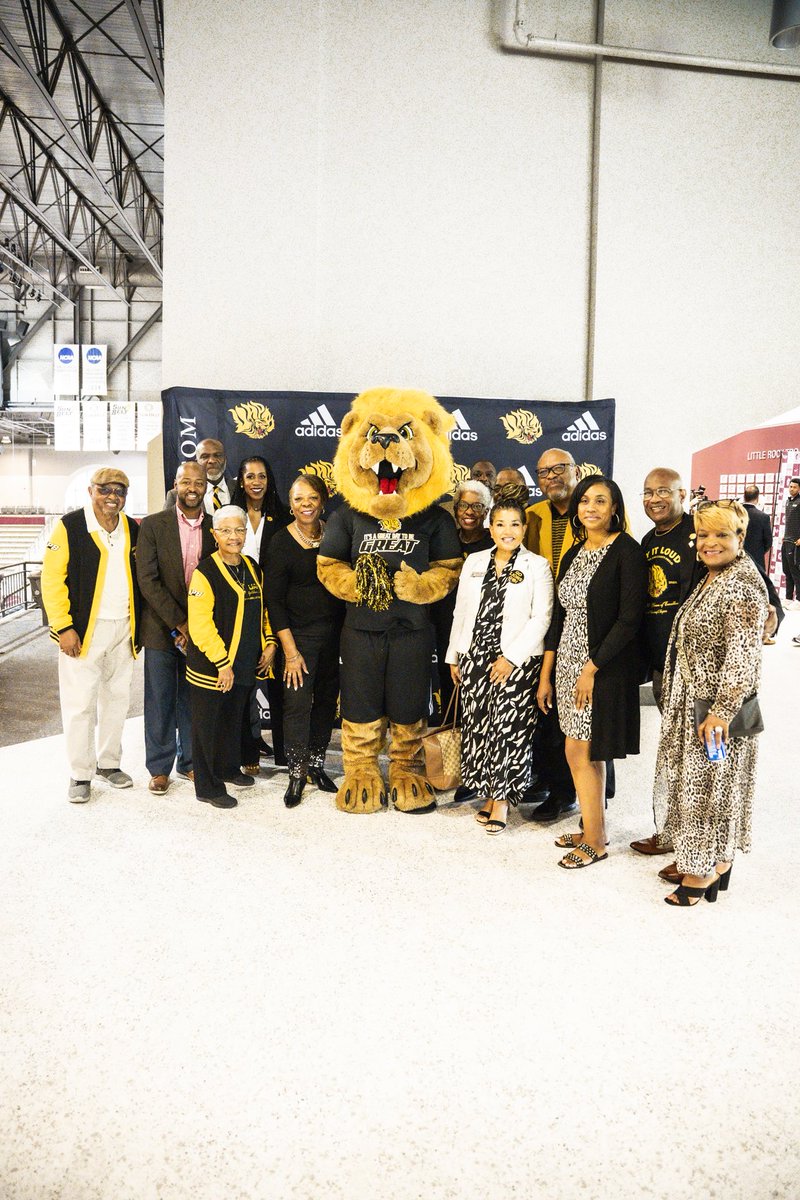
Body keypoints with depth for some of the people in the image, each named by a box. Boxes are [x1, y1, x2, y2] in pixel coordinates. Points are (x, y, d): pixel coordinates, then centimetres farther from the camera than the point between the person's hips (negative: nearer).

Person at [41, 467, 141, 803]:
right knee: (80, 703, 0)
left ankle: (108, 763, 27)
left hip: (124, 629, 5)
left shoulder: (133, 531, 8)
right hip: (84, 629, -5)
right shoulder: (69, 527, -6)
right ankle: (80, 775, 12)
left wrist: (139, 625, 7)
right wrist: (64, 627, -15)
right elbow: (52, 579, -9)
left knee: (117, 698, 13)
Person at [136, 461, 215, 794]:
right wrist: (179, 623, -13)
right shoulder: (153, 525, -4)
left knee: (194, 700, 11)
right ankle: (159, 767, 19)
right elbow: (148, 580, -9)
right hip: (161, 629, -2)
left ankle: (190, 761, 26)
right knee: (160, 701, 6)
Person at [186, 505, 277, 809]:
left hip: (245, 665, 7)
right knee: (208, 725, 6)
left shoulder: (252, 568, 8)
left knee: (233, 720, 21)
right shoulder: (205, 572, -16)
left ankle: (228, 769, 40)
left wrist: (269, 644, 4)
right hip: (211, 667, -7)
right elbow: (200, 625, -20)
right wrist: (222, 663, -20)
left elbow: (262, 610, 18)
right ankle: (208, 787, 18)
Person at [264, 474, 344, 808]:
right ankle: (297, 773, 11)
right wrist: (290, 650, -12)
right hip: (298, 633, -3)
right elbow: (274, 600, -8)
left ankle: (316, 764, 26)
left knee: (327, 699, 11)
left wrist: (346, 630, 0)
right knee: (297, 703, -4)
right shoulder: (281, 542, -7)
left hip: (334, 631, 4)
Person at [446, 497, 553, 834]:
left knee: (509, 729, -4)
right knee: (478, 726, 5)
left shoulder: (537, 566, -1)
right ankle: (488, 793, 19)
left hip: (517, 661, -4)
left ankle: (502, 798, 9)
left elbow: (541, 617, -7)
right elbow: (461, 611, 14)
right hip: (475, 657, 4)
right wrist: (454, 656, 11)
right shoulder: (475, 562, 11)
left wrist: (511, 658, -13)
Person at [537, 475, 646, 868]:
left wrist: (592, 669, -17)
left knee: (579, 753, -2)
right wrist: (545, 675, 12)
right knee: (586, 754, 13)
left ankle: (594, 842, 13)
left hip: (605, 667, -7)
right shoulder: (574, 553, 11)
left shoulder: (627, 551, -10)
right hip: (568, 663, 7)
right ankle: (593, 830, 27)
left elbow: (629, 619, -16)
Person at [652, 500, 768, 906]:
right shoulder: (712, 577, 11)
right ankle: (712, 861, 29)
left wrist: (722, 710, -23)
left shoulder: (743, 583, -18)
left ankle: (706, 868, 17)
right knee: (693, 778, 16)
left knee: (710, 780, 2)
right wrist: (673, 693, 19)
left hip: (715, 704, -9)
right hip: (691, 699, 9)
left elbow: (742, 654, -22)